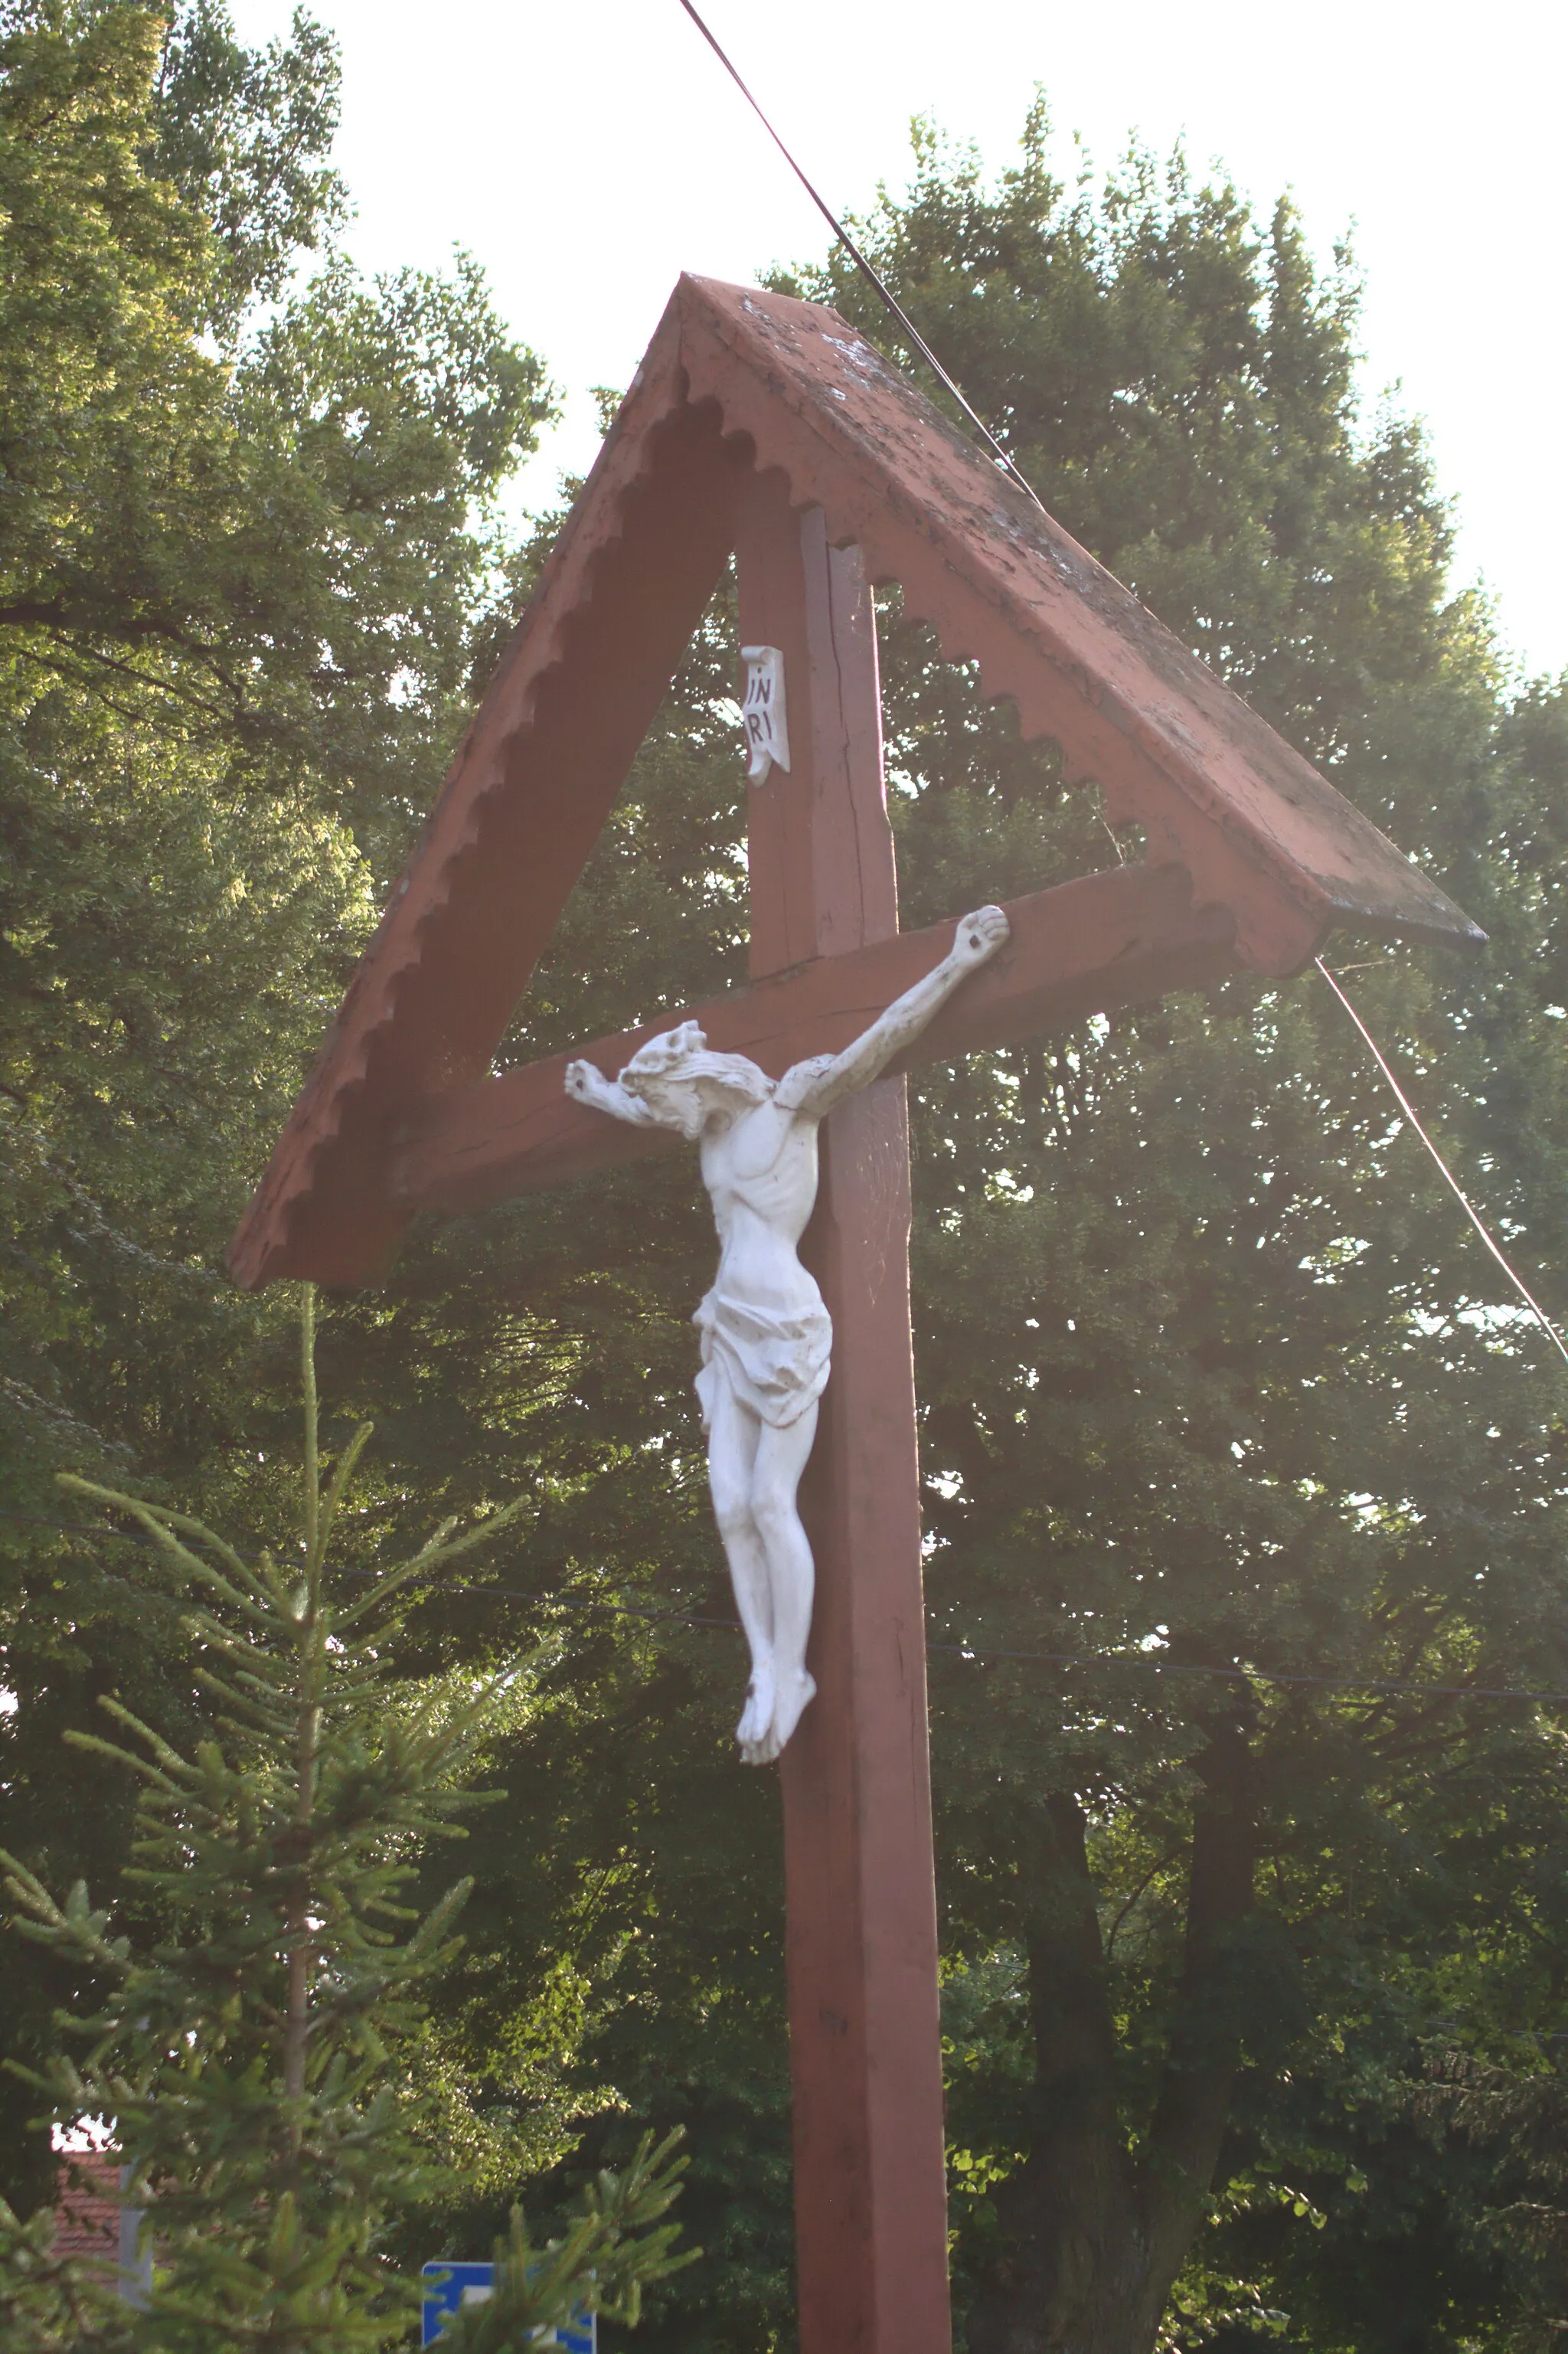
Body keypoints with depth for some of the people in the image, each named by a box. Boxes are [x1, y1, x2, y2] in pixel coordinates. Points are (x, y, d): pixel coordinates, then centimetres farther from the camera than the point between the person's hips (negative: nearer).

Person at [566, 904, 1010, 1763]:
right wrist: (595, 1089, 56)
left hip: (784, 1326, -7)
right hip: (728, 1329, 7)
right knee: (731, 1507, -2)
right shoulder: (711, 1129, 16)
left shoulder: (789, 1102, -4)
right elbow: (636, 1108, 38)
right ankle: (765, 1674, -1)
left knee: (772, 1504, -11)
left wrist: (954, 968, -24)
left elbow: (872, 1046, -15)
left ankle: (789, 1679, -8)